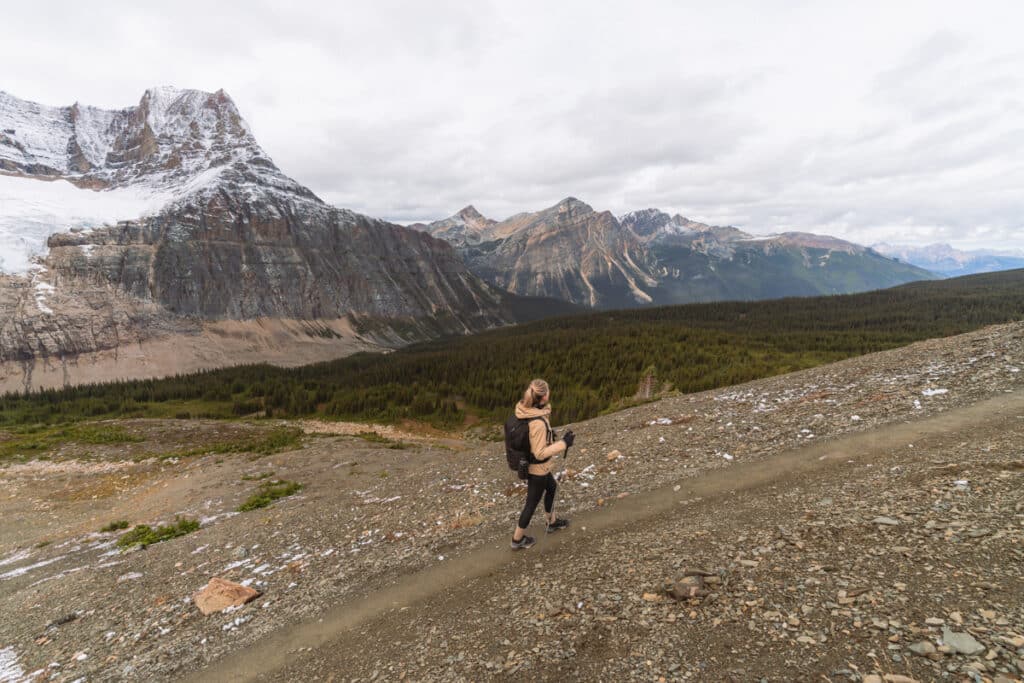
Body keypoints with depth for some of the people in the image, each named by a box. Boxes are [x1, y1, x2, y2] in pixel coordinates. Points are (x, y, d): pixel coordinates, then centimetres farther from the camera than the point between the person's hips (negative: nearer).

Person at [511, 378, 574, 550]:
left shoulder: (524, 411, -11)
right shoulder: (538, 423, -36)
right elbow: (540, 453, -28)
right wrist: (563, 443, -23)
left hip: (528, 464, 8)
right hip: (537, 469, -8)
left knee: (552, 487, 30)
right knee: (532, 503, 13)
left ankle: (552, 522, 52)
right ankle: (517, 539, 33)